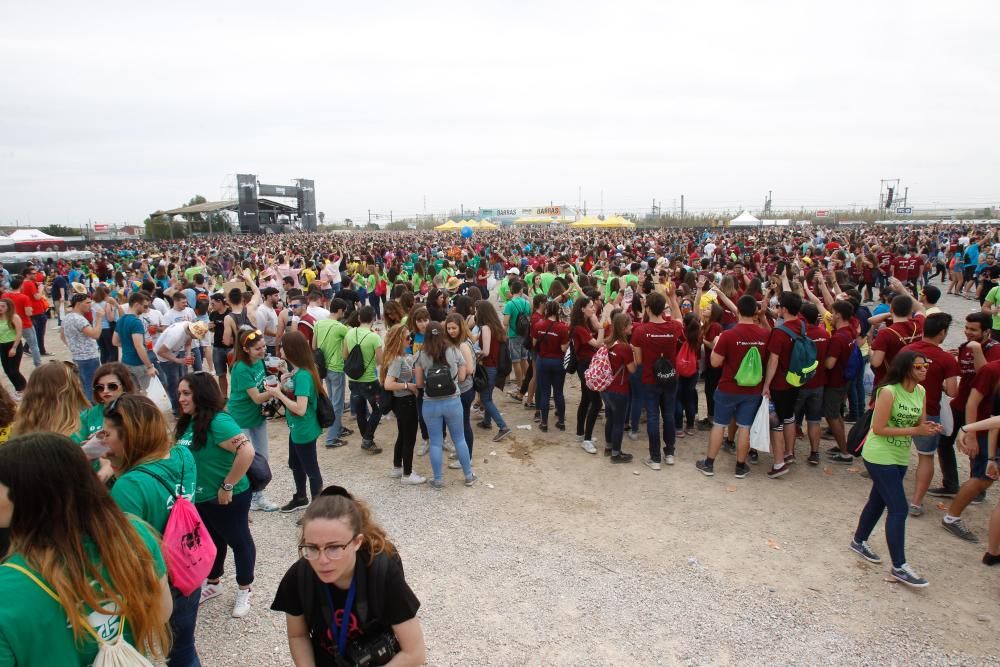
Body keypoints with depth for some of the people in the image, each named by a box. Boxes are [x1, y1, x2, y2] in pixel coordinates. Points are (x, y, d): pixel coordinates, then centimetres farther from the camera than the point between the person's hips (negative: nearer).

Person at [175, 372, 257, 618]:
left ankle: (244, 590, 29)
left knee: (238, 541, 12)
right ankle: (212, 583, 46)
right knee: (211, 541, 25)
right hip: (200, 498, 8)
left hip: (226, 499, -8)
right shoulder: (189, 422, 1)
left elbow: (247, 452, -35)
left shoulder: (218, 422, -26)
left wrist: (227, 486, -28)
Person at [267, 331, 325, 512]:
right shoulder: (297, 371, 1)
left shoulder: (303, 375, -28)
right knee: (295, 464, 26)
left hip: (304, 431, -10)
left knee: (311, 469, 6)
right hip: (296, 428, 10)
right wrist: (283, 387, -2)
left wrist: (279, 394, -23)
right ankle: (300, 498, 46)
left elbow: (300, 408, -31)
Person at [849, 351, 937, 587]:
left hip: (901, 457, 8)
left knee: (879, 501, 20)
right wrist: (914, 430, -22)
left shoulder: (921, 392, 2)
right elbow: (879, 428, -20)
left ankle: (859, 542, 39)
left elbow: (919, 423, 9)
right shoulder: (888, 392, -20)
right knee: (899, 509, -8)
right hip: (880, 456, -8)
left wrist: (929, 428, -13)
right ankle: (899, 567, 1)